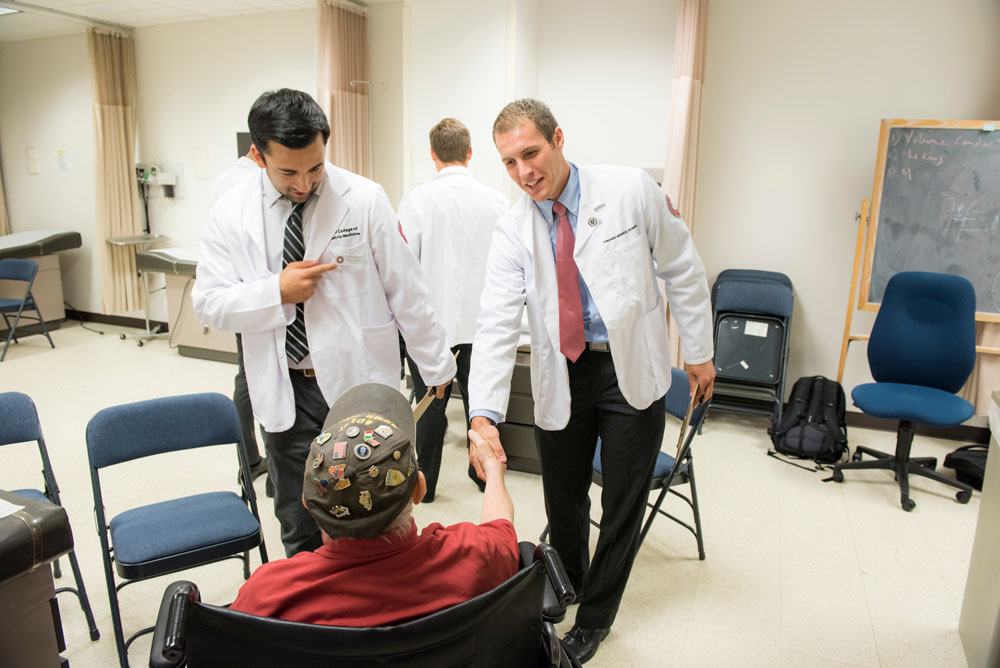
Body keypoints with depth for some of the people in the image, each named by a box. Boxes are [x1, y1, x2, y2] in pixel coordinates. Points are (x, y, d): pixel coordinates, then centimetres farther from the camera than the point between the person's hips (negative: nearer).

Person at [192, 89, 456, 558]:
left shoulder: (364, 200, -9)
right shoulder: (231, 213, -2)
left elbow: (405, 289, -4)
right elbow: (209, 304, -1)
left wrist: (435, 366, 1)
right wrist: (278, 292, -18)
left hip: (360, 382, -2)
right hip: (285, 393, 2)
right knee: (299, 528, 16)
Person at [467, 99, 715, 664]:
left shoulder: (631, 190, -10)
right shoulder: (512, 231, -6)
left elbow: (684, 271, -1)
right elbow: (496, 324, -15)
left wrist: (700, 351, 2)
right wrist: (484, 414, -25)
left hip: (633, 370, -1)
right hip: (561, 375, 2)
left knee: (624, 501, 10)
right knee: (563, 496, 14)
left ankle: (595, 616, 33)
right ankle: (567, 584, 46)